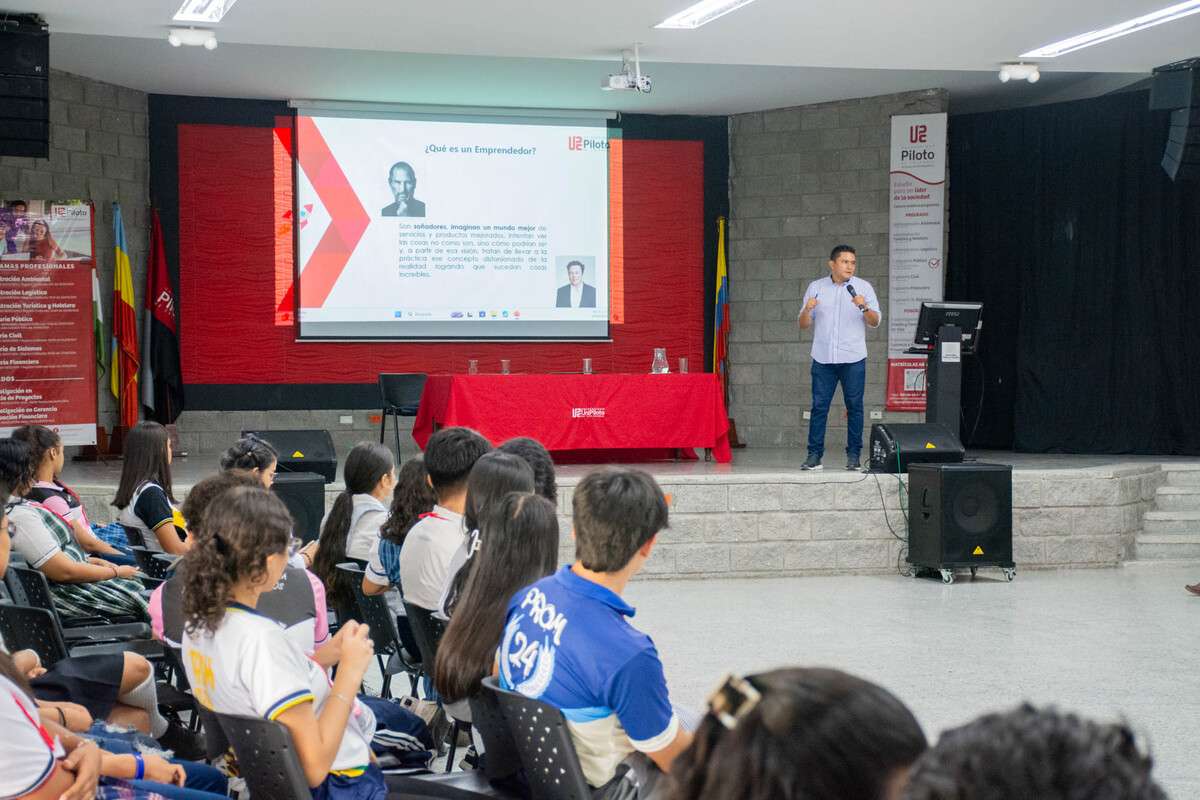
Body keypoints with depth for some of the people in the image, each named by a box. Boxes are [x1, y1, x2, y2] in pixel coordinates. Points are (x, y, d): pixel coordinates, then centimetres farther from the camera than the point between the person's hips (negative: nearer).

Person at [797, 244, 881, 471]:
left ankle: (854, 455, 7)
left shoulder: (863, 287, 5)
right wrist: (807, 310, -12)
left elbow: (875, 322, 0)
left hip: (853, 358, -1)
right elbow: (804, 325, 9)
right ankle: (814, 455, 2)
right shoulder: (815, 287, 9)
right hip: (823, 358, 1)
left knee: (854, 407, 1)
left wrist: (864, 307, -19)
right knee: (819, 406, -1)